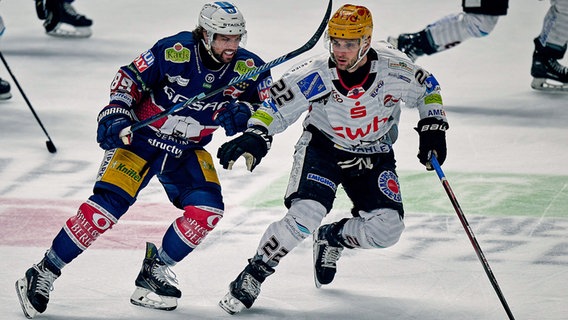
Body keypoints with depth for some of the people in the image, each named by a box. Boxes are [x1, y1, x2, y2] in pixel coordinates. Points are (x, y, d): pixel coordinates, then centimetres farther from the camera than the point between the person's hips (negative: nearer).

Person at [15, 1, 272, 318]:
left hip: (188, 150, 4)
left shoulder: (248, 68, -11)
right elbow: (130, 78, -10)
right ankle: (44, 274, -10)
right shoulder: (174, 51, -20)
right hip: (141, 137, -4)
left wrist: (243, 112, -27)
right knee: (109, 203, -19)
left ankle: (156, 268, 4)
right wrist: (116, 113, -23)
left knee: (207, 209, -17)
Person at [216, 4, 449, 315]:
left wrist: (433, 129, -10)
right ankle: (252, 276, -8)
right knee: (305, 215, -25)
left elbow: (428, 90, -2)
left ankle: (331, 238, 18)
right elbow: (274, 104, -19)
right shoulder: (315, 75, -26)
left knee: (386, 229, -14)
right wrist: (255, 135, -35)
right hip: (323, 147, -2)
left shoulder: (394, 69, -22)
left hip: (374, 155, 2)